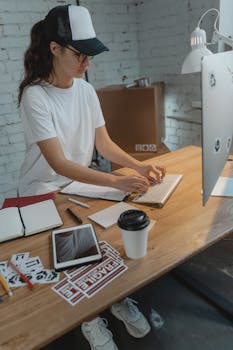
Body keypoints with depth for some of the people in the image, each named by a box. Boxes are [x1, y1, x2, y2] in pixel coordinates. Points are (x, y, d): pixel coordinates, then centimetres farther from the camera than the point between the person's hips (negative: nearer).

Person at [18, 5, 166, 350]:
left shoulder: (85, 90, -1)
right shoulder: (35, 96, -20)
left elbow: (104, 144, 0)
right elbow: (58, 164, -28)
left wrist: (139, 167, -16)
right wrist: (117, 182, -37)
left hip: (82, 184, 5)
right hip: (45, 192, -5)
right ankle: (89, 316, 9)